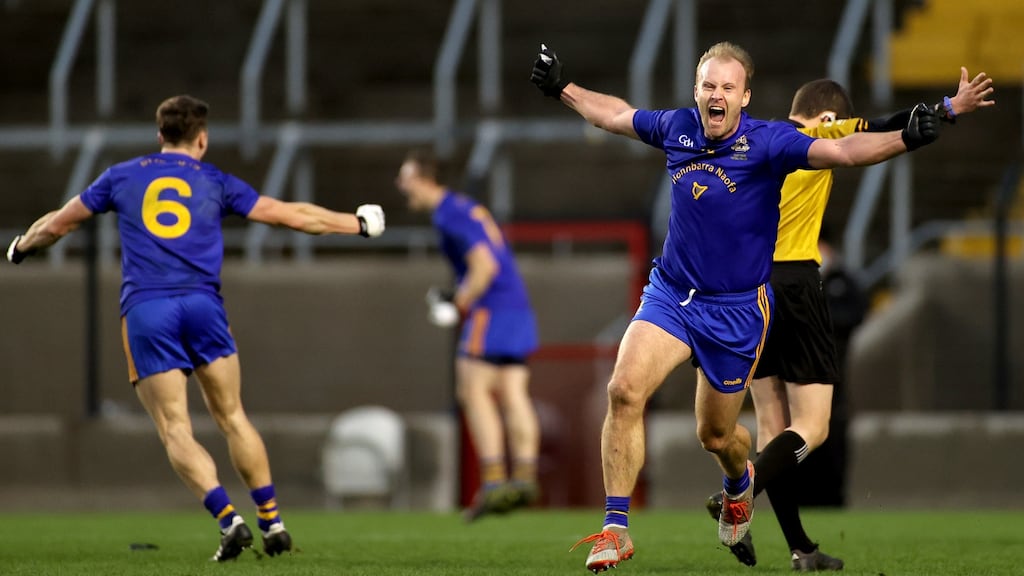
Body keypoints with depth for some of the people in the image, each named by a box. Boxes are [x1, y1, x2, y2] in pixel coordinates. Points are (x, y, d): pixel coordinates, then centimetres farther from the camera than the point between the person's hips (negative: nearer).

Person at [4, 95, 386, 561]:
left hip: (145, 310, -1)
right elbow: (290, 215, 16)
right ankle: (272, 520, 7)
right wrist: (356, 223, 29)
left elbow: (56, 225, 23)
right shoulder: (215, 182, 13)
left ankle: (228, 519, -17)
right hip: (202, 304, 1)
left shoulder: (122, 177, 15)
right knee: (232, 417, 11)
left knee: (174, 429, -2)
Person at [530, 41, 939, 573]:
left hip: (736, 310, -2)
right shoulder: (675, 128, -2)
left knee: (715, 436, 9)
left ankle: (739, 482, 49)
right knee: (624, 389, -20)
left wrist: (905, 139, -43)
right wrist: (563, 89, 28)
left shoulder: (766, 143, -15)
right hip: (669, 292, 2)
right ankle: (616, 529, -13)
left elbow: (841, 150, -28)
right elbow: (617, 115, 19)